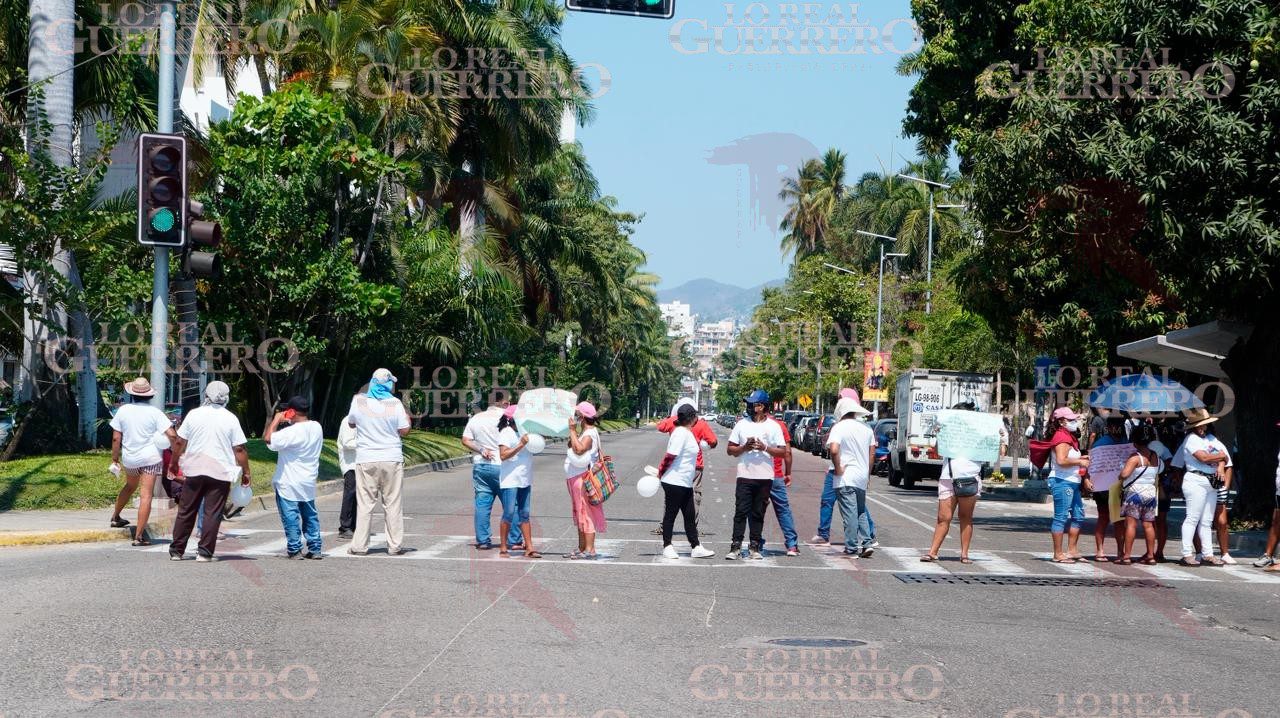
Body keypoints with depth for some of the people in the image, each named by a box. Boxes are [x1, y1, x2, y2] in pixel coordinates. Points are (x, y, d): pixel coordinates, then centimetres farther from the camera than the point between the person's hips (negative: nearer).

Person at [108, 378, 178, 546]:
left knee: (130, 486, 31)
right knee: (146, 495, -6)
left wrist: (115, 459, 11)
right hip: (150, 458, -4)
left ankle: (115, 517, 47)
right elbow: (171, 435, -15)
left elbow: (116, 438, 2)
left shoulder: (123, 411, 0)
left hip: (129, 458, 4)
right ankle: (139, 536, -11)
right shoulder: (154, 413, -9)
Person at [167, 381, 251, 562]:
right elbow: (239, 449, -4)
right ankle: (205, 552, -3)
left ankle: (176, 551, 13)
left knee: (186, 512, 10)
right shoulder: (230, 419, -3)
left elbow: (180, 443, 5)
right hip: (220, 473, -2)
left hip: (193, 471, 2)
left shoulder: (194, 414, 1)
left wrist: (173, 464, 17)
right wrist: (246, 472, 4)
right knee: (212, 513, 1)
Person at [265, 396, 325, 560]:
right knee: (310, 516, 14)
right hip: (309, 483, 7)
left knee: (291, 517, 0)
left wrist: (276, 420, -15)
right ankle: (315, 549, 14)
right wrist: (291, 423, 13)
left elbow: (268, 439, -26)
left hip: (288, 484, -7)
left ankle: (294, 550, 1)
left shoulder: (292, 432, -21)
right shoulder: (317, 427, 2)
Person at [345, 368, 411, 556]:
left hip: (366, 460, 1)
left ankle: (359, 545, 3)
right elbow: (404, 431, -3)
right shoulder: (394, 404, -7)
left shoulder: (359, 401, -1)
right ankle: (395, 545, 6)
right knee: (393, 503, 5)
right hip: (391, 459, -1)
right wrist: (407, 419, 16)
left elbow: (351, 423, 14)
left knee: (364, 504, 4)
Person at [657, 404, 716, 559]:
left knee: (690, 516, 10)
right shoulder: (681, 433, -17)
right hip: (674, 481, -9)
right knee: (670, 514, 0)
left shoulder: (688, 432, 14)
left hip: (685, 483, 9)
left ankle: (696, 547, 13)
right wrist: (661, 472, -11)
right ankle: (667, 547, 7)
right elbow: (670, 455, -20)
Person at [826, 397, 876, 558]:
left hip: (845, 478, -6)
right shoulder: (866, 428, 9)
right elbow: (872, 452, 14)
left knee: (849, 513, -3)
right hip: (862, 477, 6)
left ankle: (852, 549, -3)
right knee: (861, 511, 17)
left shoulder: (839, 427, -10)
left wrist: (838, 468, -13)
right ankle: (866, 543, 9)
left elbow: (834, 450, -24)